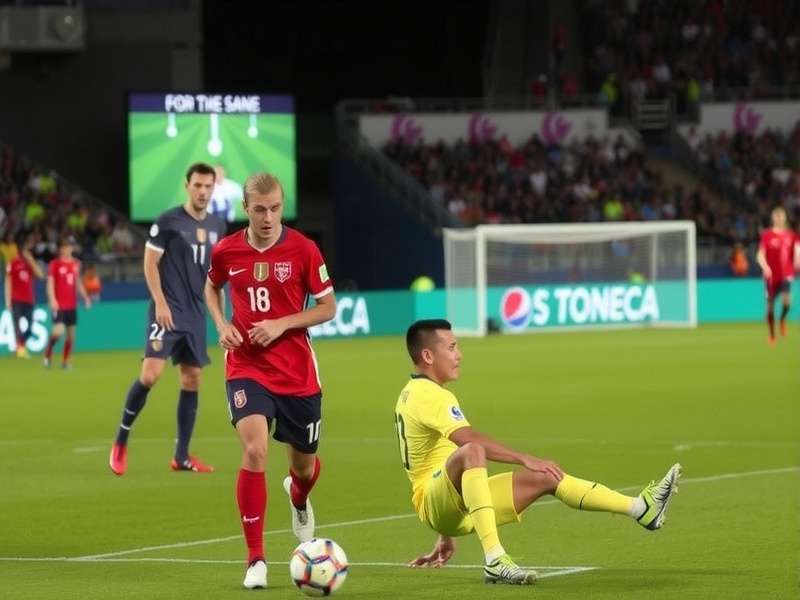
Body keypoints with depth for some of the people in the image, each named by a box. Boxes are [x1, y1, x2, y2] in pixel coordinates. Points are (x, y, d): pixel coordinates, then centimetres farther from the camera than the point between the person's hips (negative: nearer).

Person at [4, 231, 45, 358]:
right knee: (18, 324, -11)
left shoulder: (31, 263, 12)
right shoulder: (13, 264, 2)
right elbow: (8, 282, 0)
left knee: (29, 325, 4)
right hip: (17, 300, -4)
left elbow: (40, 274, -5)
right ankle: (19, 348, -14)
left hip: (29, 299, 4)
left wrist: (31, 261, -7)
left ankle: (23, 347, 20)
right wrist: (8, 299, -6)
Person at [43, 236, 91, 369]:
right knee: (58, 331, -18)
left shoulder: (76, 264, 11)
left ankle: (65, 361, 15)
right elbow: (50, 283, -10)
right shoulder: (55, 264, -5)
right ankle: (47, 355, 2)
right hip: (59, 305, -6)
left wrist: (85, 297, 9)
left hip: (72, 305, 6)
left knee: (71, 335, 5)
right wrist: (52, 300, -22)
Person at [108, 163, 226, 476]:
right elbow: (150, 263, -7)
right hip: (167, 310, -6)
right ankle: (121, 441, -1)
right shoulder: (168, 221, -7)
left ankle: (181, 456, 11)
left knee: (192, 378, 6)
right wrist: (160, 302, -16)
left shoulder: (216, 227, 10)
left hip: (195, 314, 6)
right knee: (150, 374, -17)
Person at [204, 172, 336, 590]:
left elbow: (327, 307, -1)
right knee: (254, 451, -22)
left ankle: (298, 499, 55)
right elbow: (211, 288, 19)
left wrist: (282, 324, -16)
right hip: (246, 367, -1)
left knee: (304, 464, 13)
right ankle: (255, 559, -14)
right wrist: (222, 325, 0)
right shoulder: (226, 251, -3)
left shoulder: (302, 249, -8)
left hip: (296, 371, 1)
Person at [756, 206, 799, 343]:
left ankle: (783, 319, 11)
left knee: (787, 301, -22)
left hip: (786, 275, 1)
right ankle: (772, 335, 20)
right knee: (770, 306, 3)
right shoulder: (767, 236, -2)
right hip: (771, 276, -1)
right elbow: (760, 255, -7)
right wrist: (764, 266, -26)